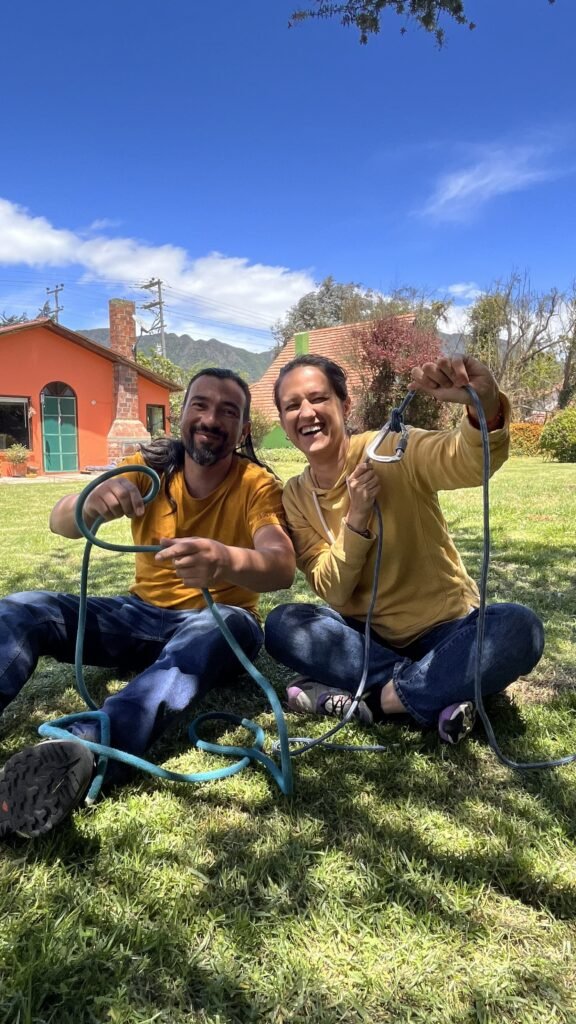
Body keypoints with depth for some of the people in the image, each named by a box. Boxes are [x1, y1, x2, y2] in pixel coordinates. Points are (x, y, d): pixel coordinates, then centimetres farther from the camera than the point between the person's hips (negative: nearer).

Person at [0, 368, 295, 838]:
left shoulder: (257, 485, -10)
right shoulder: (150, 466, -3)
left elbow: (282, 567, -29)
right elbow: (60, 523, -15)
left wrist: (224, 560, -52)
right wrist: (91, 501, -41)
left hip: (214, 622, -3)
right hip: (142, 614, 4)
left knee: (230, 625, -39)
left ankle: (82, 752, -58)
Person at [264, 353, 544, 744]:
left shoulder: (392, 450, -12)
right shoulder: (296, 496, -1)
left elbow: (471, 461, -33)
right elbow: (332, 592, -8)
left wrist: (485, 406, -55)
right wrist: (356, 517, -23)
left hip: (444, 628, -2)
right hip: (369, 636, 3)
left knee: (519, 627, -30)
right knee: (282, 624, -23)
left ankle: (372, 699, -23)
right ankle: (439, 693, -22)